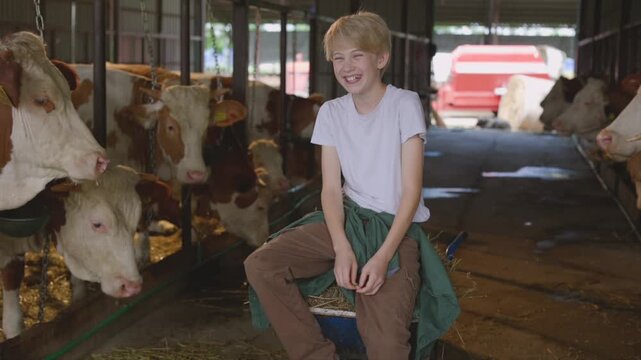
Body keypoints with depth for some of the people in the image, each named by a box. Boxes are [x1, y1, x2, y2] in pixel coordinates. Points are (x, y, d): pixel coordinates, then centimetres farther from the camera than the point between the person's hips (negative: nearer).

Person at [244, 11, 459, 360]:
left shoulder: (404, 104, -9)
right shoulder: (331, 112, 4)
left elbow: (412, 189, -11)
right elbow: (331, 189, 1)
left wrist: (383, 256, -22)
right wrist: (341, 248, -18)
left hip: (397, 225, -5)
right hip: (347, 219, 5)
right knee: (260, 266, -15)